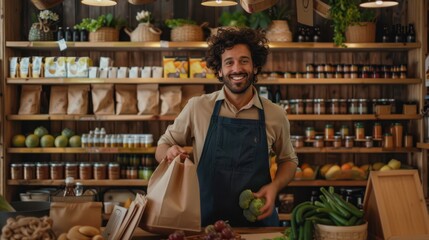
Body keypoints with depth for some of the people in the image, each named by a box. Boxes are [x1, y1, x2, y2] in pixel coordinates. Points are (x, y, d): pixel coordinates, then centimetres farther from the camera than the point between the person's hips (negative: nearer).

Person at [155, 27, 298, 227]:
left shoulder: (275, 115, -2)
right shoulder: (197, 107, -5)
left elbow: (288, 160, 13)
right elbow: (162, 147, 6)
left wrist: (274, 185, -7)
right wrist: (170, 153, -17)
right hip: (205, 221, 0)